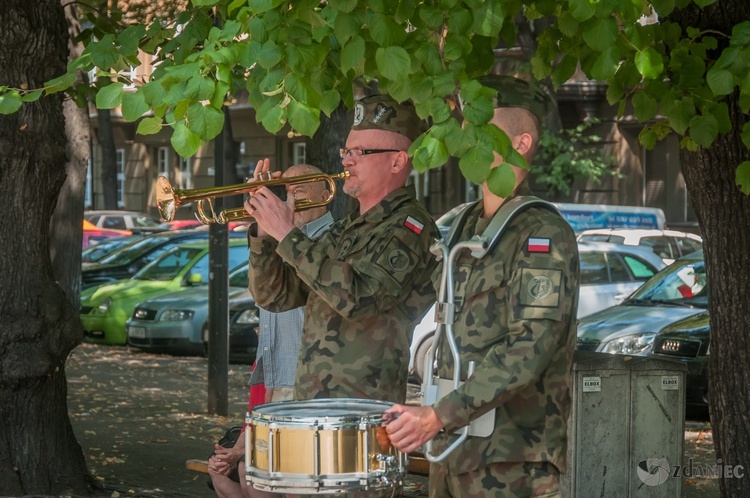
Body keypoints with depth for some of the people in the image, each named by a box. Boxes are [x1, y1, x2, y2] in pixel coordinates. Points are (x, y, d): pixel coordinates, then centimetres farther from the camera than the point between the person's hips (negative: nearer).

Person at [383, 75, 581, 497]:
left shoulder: (543, 234, -12)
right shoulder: (465, 227, 15)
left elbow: (529, 351, -21)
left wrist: (439, 416, -26)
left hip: (511, 462, -8)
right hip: (452, 452, 8)